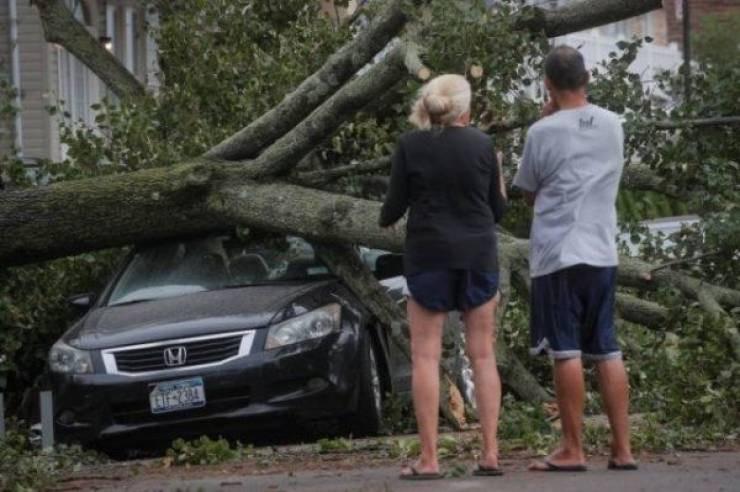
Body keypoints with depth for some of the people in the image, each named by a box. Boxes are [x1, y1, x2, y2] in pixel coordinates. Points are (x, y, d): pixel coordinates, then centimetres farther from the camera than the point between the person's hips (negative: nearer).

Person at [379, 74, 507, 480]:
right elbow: (497, 210, 5)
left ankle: (429, 459, -4)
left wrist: (384, 219, 22)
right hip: (478, 255, 1)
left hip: (429, 255, -1)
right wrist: (498, 183, 24)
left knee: (426, 356, 1)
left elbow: (394, 207, 0)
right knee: (482, 355, 7)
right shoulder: (482, 145, -1)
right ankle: (490, 453, 2)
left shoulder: (409, 146, -4)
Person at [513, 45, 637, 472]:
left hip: (558, 253, -5)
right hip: (602, 252, 5)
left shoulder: (544, 132, -8)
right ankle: (622, 448, 6)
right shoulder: (613, 125, 6)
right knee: (608, 351, 8)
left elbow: (529, 193, 5)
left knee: (567, 352, -2)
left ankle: (573, 450, -2)